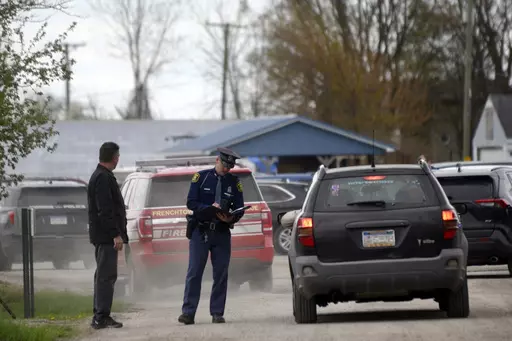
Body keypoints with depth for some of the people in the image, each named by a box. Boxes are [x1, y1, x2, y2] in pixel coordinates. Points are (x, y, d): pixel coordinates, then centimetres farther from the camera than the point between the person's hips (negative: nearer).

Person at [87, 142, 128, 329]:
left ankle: (99, 316, 19)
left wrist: (117, 233, 22)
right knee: (106, 275, -10)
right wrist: (116, 234, -23)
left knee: (103, 275, 14)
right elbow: (105, 210, -22)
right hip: (106, 236, -11)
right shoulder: (103, 178, -16)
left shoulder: (101, 176, 18)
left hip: (103, 236, 11)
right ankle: (102, 317, -11)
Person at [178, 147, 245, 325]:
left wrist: (231, 218, -17)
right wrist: (210, 208, -20)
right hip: (200, 231, -3)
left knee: (221, 274, 2)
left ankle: (217, 313, 8)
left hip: (222, 233, 3)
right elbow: (191, 202, -4)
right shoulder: (201, 177, 1)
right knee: (194, 273, -7)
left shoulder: (234, 182, 7)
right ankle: (188, 313, -8)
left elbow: (240, 209, 5)